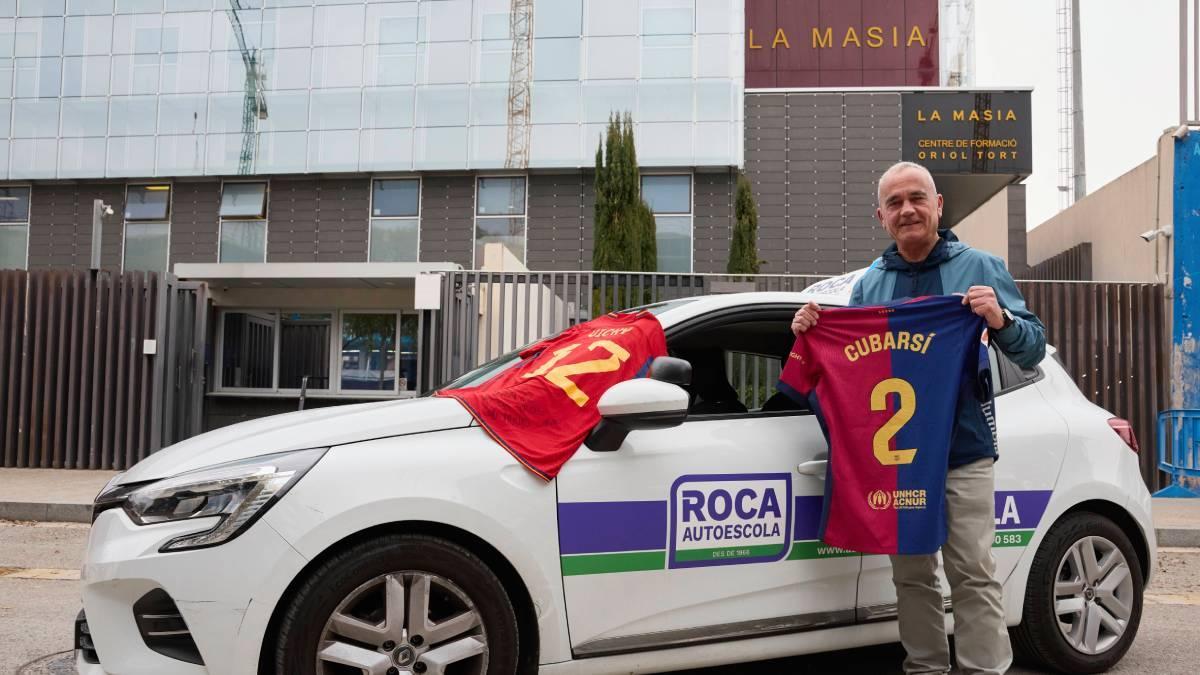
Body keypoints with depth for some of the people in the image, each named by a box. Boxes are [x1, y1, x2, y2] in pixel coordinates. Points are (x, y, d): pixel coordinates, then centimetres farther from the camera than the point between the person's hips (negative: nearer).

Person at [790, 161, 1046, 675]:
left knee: (972, 574, -4)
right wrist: (812, 332, -3)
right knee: (911, 576, 10)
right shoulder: (870, 282, 11)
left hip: (963, 454, -3)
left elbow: (1033, 350, 0)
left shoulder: (978, 267, 2)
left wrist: (1000, 320, -20)